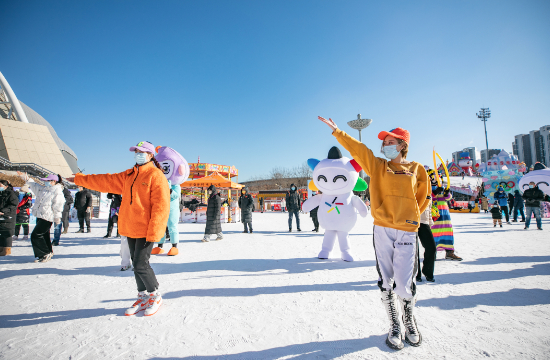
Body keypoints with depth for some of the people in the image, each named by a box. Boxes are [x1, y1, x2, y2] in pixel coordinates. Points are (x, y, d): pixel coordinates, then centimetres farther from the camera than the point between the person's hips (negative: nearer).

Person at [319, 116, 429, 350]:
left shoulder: (416, 169, 8)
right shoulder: (378, 166, 8)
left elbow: (423, 198, 18)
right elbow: (356, 148, 1)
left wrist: (412, 217, 11)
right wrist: (336, 131, -3)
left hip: (407, 231, -1)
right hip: (382, 230, 1)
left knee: (404, 283, -1)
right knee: (386, 282, 7)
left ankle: (410, 321, 29)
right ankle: (394, 326, 26)